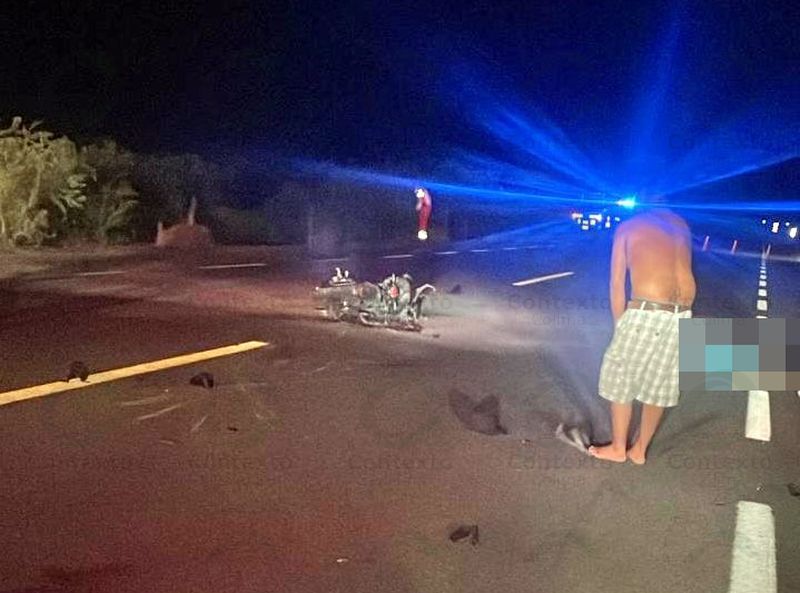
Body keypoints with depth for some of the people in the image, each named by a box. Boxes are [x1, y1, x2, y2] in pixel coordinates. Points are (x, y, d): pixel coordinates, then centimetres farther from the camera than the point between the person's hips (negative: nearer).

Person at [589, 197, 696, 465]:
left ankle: (617, 448, 29)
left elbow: (617, 284, 4)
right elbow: (680, 271, 19)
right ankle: (639, 450, 33)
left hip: (646, 312, -5)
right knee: (660, 385, 19)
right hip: (682, 315, 5)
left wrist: (619, 325, 11)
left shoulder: (626, 227, 7)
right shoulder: (681, 224, 19)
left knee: (620, 379, 15)